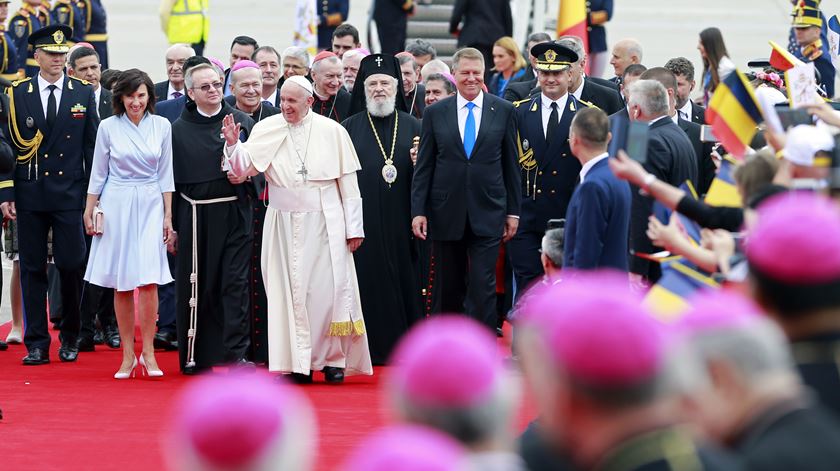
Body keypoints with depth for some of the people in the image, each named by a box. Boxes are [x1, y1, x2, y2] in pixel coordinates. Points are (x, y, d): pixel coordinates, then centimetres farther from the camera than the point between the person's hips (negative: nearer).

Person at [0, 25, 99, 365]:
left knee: (71, 267, -1)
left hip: (70, 196, 0)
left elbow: (92, 146, 5)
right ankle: (37, 344, 7)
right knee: (32, 269, 3)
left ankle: (70, 338, 15)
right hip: (30, 196, 0)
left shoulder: (83, 93, 5)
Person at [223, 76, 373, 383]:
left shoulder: (332, 132, 1)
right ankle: (300, 362, 5)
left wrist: (354, 228, 1)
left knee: (329, 289, -3)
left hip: (325, 223, -1)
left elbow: (348, 183, 3)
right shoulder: (267, 130, 2)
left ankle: (333, 358, 6)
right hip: (284, 227, 1)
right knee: (291, 291, 1)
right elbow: (243, 167, -4)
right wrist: (233, 144, -23)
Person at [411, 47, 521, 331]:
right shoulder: (436, 113, 6)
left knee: (483, 286, -9)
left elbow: (511, 165, 7)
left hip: (488, 214, -1)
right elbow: (424, 166, 6)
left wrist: (513, 211, 5)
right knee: (449, 289, 8)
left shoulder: (503, 111, 4)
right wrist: (418, 211, -1)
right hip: (446, 214, 2)